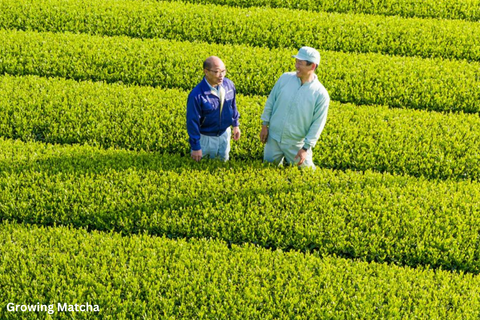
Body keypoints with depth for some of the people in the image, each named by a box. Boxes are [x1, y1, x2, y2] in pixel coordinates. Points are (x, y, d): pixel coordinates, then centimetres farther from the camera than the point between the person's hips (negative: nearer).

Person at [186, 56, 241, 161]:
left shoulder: (229, 85, -12)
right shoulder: (197, 95, -28)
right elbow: (192, 121, -21)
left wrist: (235, 125, 15)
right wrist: (195, 147, -17)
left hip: (225, 134, 5)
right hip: (206, 137, -5)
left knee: (224, 161, 21)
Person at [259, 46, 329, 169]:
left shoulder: (321, 94, -15)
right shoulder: (285, 78, -6)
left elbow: (317, 124, -11)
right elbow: (271, 101, 5)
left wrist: (305, 148, -13)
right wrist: (264, 125, 6)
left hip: (296, 144, -3)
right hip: (274, 137, 3)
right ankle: (279, 159, 41)